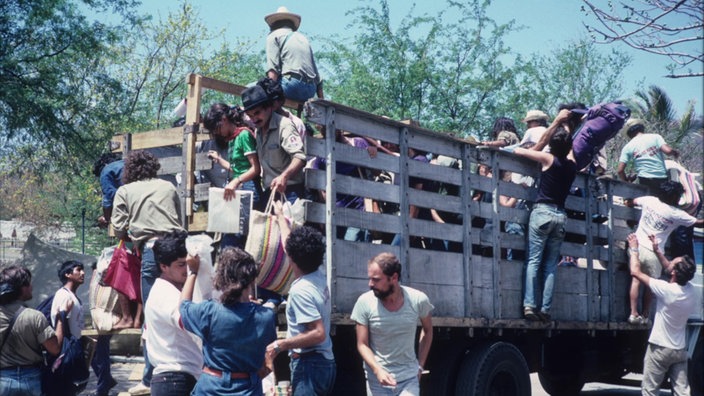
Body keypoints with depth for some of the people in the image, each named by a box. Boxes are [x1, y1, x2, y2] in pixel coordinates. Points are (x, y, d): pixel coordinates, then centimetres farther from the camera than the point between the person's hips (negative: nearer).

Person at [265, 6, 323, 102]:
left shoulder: (274, 35, 13)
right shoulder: (303, 38, 30)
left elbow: (272, 70, -6)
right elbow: (317, 75, 24)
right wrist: (321, 101, 24)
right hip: (310, 92, 6)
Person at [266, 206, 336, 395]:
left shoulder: (300, 290, -19)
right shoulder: (319, 276, 6)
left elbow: (318, 333, -25)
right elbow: (292, 243, 24)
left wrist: (280, 345, -18)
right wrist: (281, 217, 37)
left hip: (309, 364, -9)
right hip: (324, 362, 9)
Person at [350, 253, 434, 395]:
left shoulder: (418, 300, -10)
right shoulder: (365, 302, -12)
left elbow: (427, 330, 11)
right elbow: (362, 344, -6)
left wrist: (420, 365, 6)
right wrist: (377, 370, -22)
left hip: (409, 378, 0)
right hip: (377, 380, 0)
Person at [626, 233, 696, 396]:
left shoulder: (666, 290, -24)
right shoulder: (691, 290, -4)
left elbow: (635, 272, -16)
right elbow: (670, 269, 16)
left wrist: (634, 249, -2)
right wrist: (657, 250, 19)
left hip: (660, 348, -6)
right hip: (680, 350, 6)